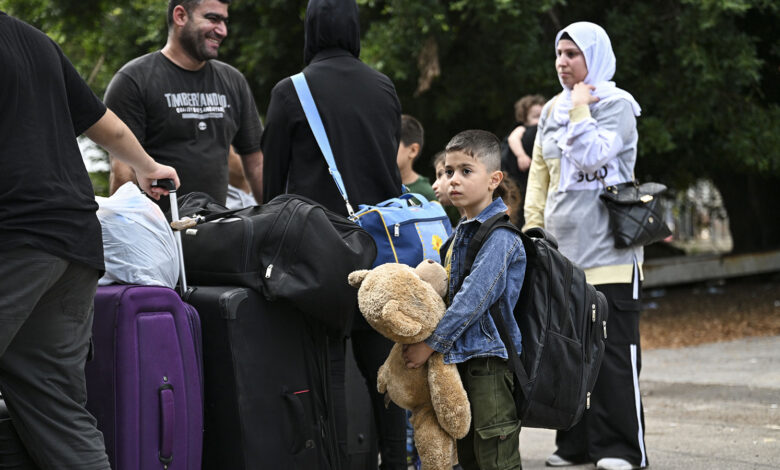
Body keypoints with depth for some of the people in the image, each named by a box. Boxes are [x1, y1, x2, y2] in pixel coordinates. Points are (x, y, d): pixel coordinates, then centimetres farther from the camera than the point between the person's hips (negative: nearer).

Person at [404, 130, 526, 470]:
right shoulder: (461, 232, 15)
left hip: (491, 359, -9)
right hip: (462, 358, 9)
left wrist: (431, 344, -18)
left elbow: (474, 298, -21)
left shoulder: (500, 235, -14)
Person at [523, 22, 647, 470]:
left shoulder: (617, 105, -2)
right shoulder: (553, 111, 17)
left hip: (608, 250, -6)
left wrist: (581, 109, -9)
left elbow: (590, 158, -17)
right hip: (561, 248, 6)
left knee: (613, 349, -5)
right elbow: (539, 176, 19)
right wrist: (532, 231, 11)